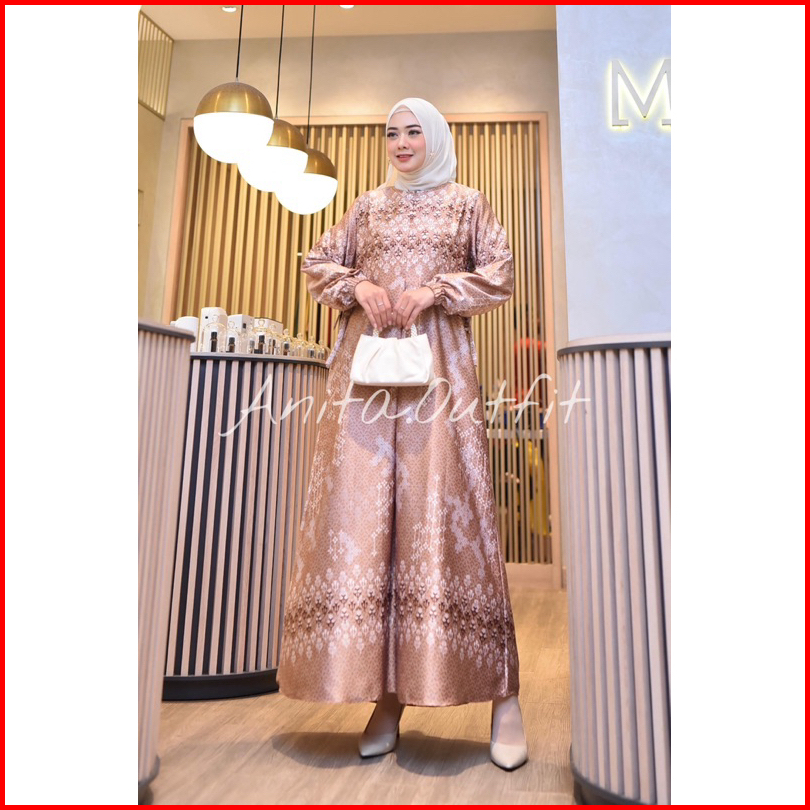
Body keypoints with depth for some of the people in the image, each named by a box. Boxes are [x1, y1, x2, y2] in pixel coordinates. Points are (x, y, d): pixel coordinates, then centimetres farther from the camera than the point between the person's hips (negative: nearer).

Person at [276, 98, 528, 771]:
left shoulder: (467, 203, 17)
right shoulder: (368, 206, 23)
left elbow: (501, 276, 9)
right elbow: (319, 264, 20)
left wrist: (437, 290, -6)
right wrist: (357, 285, 0)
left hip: (438, 357, -2)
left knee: (443, 501, -11)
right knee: (363, 506, -6)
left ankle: (503, 696, 2)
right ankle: (386, 695, 5)